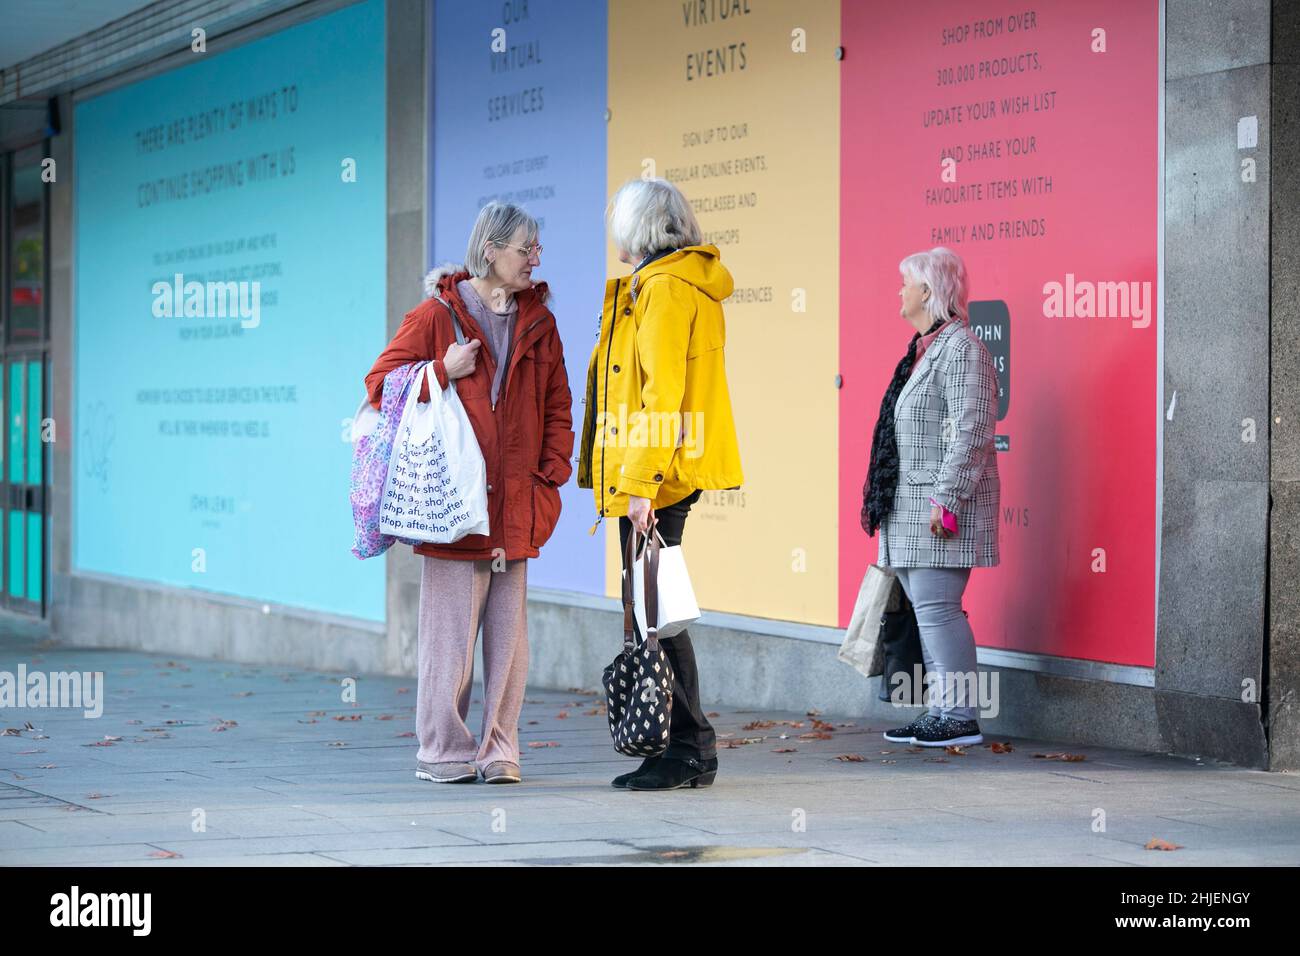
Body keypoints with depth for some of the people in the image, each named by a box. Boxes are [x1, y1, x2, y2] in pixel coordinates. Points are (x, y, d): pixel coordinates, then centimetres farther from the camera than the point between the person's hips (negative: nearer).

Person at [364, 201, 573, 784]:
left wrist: (552, 473, 4)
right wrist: (443, 373, -13)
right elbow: (380, 383, 1)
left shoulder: (538, 322, 12)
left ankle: (499, 750, 12)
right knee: (451, 627, -2)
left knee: (509, 631, 5)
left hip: (517, 506, 4)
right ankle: (443, 750, 7)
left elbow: (557, 405, 16)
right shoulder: (438, 314, -1)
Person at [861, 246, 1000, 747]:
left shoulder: (961, 349, -12)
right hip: (911, 506, 10)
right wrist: (883, 500, 23)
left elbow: (971, 433, -19)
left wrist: (947, 500, -23)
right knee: (925, 608, 10)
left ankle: (960, 716, -7)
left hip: (941, 501, -10)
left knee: (936, 606, -11)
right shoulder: (923, 349, 19)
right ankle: (942, 709, 14)